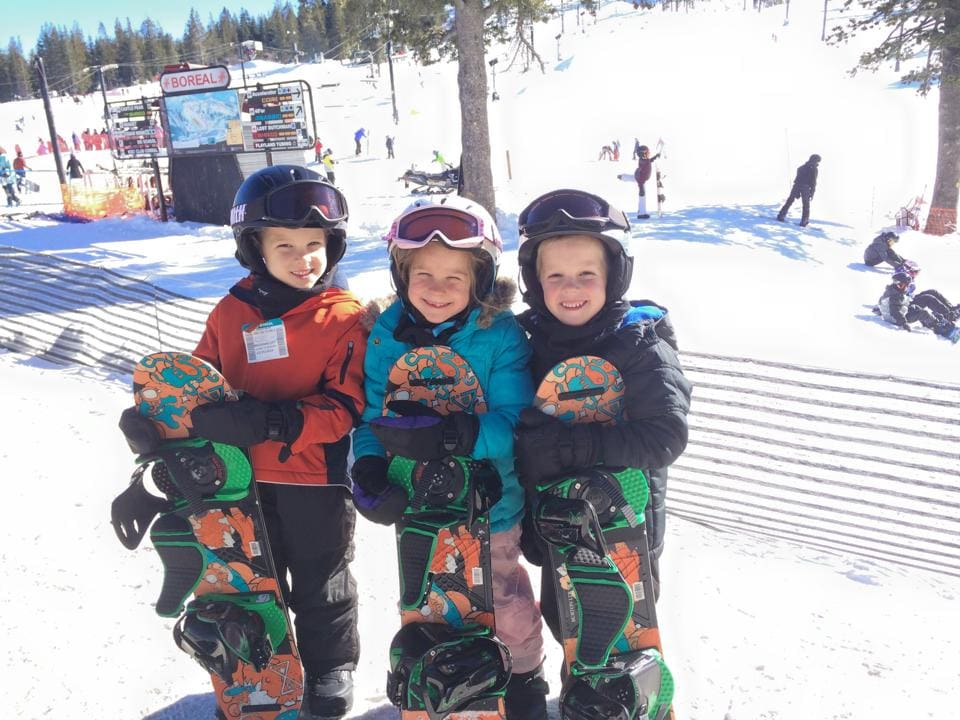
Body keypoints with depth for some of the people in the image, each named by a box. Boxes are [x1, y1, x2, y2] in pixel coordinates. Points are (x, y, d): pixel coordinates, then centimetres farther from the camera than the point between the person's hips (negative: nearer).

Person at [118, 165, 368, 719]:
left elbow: (344, 406, -19)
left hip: (316, 477, -4)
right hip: (243, 477, 4)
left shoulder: (346, 318, -13)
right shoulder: (232, 314, 0)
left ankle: (330, 673, 40)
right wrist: (158, 418, -11)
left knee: (322, 585, 16)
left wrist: (275, 422, -32)